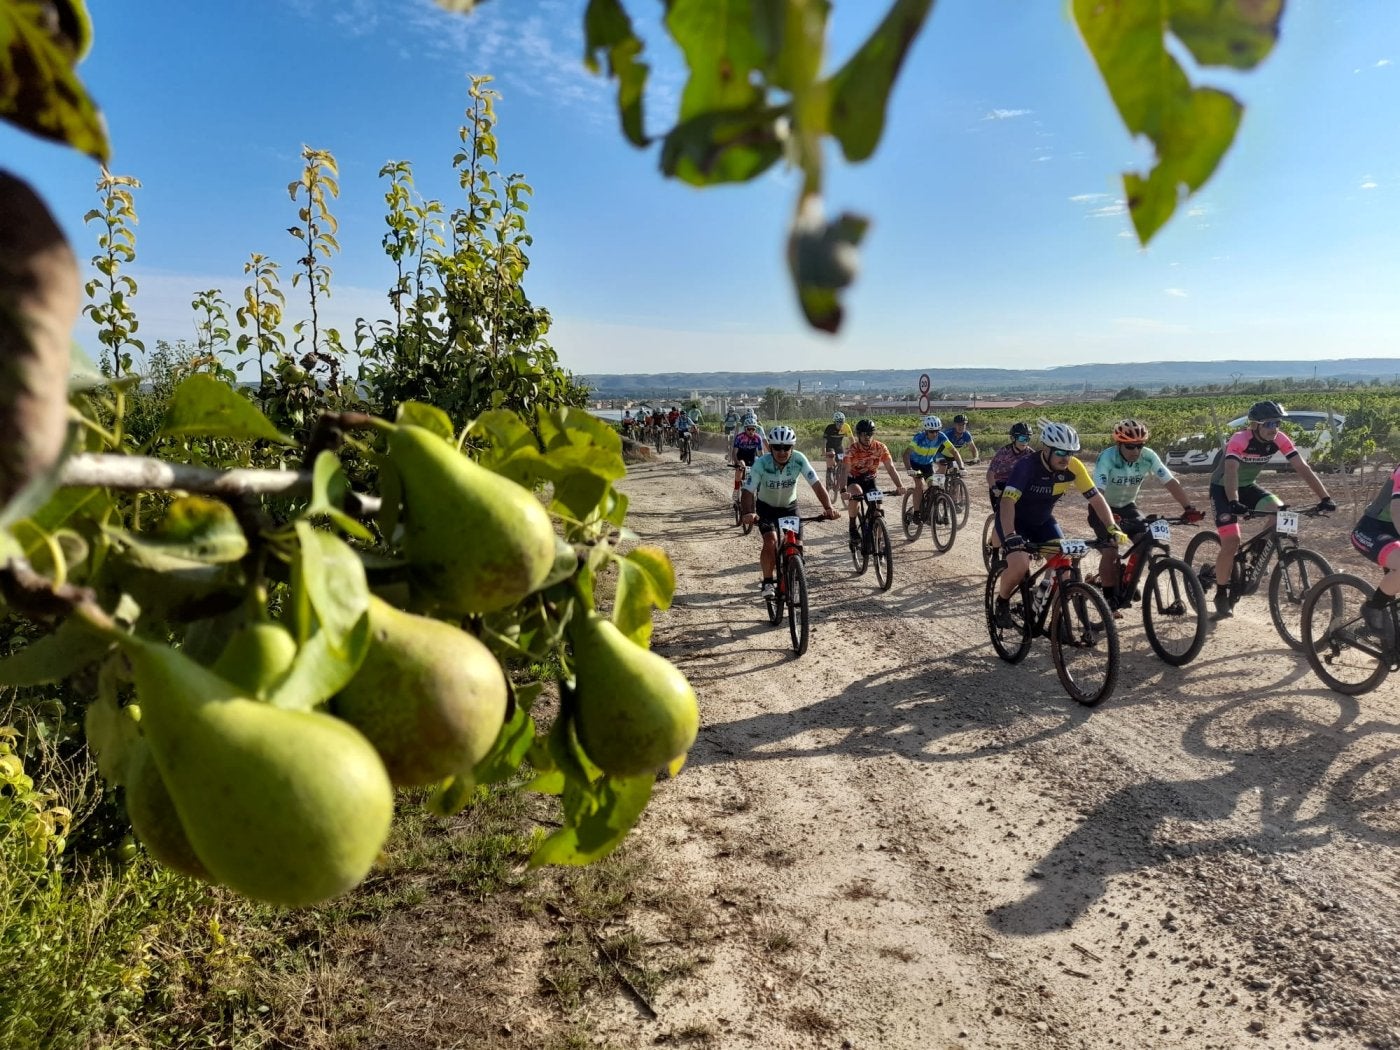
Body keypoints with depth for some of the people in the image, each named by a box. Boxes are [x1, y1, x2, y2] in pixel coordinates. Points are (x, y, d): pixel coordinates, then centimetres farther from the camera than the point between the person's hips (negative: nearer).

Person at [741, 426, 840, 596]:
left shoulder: (799, 460, -26)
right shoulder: (761, 463, -30)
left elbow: (816, 484, -28)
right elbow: (748, 491, -32)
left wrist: (828, 507, -42)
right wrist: (748, 513, -51)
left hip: (789, 506, 2)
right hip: (766, 507, -2)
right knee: (771, 541, -22)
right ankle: (768, 582, -3)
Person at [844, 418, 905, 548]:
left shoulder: (880, 447, -18)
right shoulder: (852, 450, -25)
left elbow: (890, 468, -21)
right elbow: (845, 471, -35)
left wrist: (899, 486, -36)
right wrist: (843, 490, -52)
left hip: (870, 480, 3)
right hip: (854, 479, -3)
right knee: (856, 492, -36)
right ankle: (853, 526, -19)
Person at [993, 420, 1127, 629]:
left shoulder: (1073, 467, -18)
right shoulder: (1027, 465, -31)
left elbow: (1096, 497, -13)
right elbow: (1008, 501, -41)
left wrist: (1112, 528, -26)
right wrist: (1010, 537, -53)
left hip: (1042, 520, 5)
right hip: (1014, 520, -5)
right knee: (1020, 565, -27)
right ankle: (1002, 601, 3)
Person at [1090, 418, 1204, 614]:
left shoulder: (1148, 456, -17)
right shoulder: (1106, 458, -29)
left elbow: (1171, 482, -18)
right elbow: (1098, 492, -38)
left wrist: (1188, 508, -32)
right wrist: (1109, 517, -54)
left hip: (1127, 506, 4)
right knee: (1110, 552, -20)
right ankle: (1109, 600, -4)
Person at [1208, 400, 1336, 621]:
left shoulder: (1279, 440, -15)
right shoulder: (1239, 440, -31)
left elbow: (1302, 467, -18)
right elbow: (1230, 471, -45)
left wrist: (1324, 497, -28)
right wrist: (1233, 503, -60)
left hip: (1248, 486, 5)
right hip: (1223, 488, -5)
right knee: (1232, 541, -18)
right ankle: (1221, 595, -3)